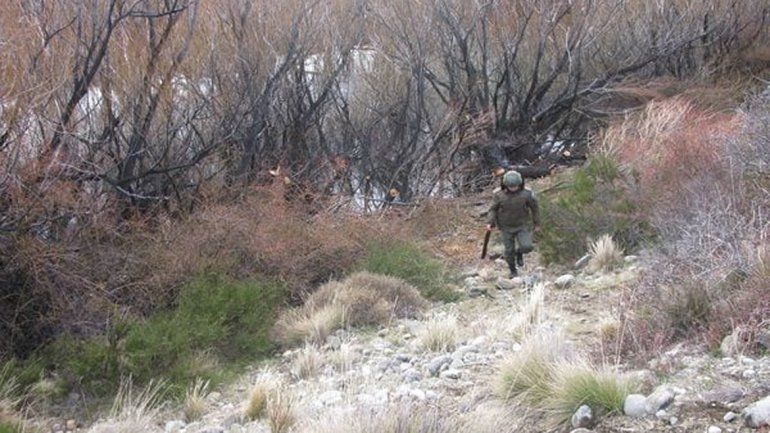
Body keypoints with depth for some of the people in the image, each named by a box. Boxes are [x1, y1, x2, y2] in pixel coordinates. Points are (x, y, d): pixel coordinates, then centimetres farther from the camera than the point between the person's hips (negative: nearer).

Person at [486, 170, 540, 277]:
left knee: (527, 246, -17)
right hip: (506, 228, 0)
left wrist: (537, 223, 7)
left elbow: (534, 207, -2)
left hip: (521, 226, 0)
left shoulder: (526, 194, -18)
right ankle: (513, 271, 32)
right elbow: (493, 209, -3)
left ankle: (519, 252, 19)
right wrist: (490, 223, -18)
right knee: (509, 250, 6)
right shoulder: (499, 196, -17)